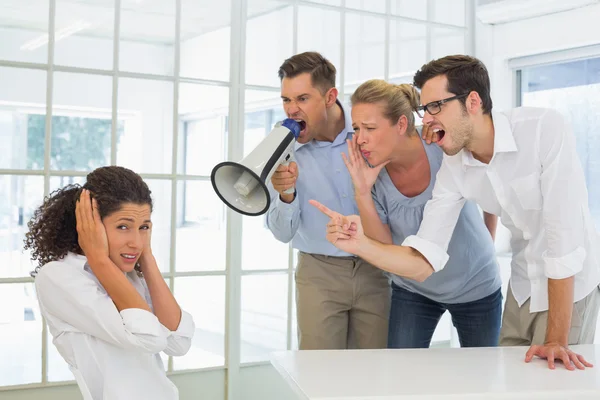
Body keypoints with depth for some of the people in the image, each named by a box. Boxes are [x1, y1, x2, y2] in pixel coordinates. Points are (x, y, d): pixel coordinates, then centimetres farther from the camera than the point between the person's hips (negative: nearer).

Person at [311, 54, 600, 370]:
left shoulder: (545, 130, -26)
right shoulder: (453, 169, -10)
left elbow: (564, 232, -27)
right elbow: (424, 260, -13)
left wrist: (556, 339, -26)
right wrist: (360, 244, -32)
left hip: (569, 284, -5)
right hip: (522, 288, 5)